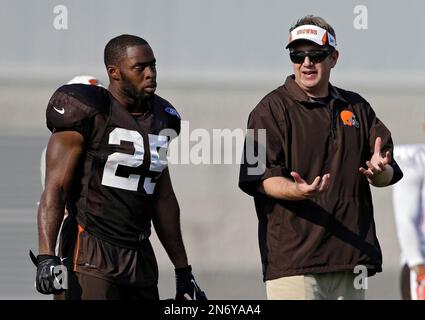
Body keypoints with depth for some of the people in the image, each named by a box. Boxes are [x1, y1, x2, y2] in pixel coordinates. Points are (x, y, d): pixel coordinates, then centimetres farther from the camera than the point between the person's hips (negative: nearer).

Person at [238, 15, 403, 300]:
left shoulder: (357, 108, 17)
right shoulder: (272, 109, 1)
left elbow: (388, 175, 15)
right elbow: (263, 178, -8)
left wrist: (378, 171, -10)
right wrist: (297, 191, -29)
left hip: (351, 255, 6)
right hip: (293, 257, -5)